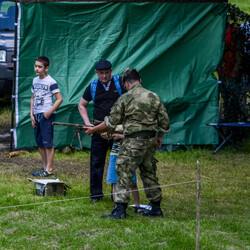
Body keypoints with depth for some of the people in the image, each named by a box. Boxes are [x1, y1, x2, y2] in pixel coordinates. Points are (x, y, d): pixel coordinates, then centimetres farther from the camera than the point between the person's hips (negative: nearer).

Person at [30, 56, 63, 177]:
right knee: (39, 143, 11)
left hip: (46, 115, -8)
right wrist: (32, 114, 10)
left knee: (47, 143, -6)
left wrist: (50, 112, -15)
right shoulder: (35, 81, 12)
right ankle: (45, 166, 21)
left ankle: (49, 169, -3)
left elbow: (59, 99, -11)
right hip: (36, 115, 8)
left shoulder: (51, 82, -9)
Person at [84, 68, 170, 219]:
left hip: (133, 142, -6)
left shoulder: (125, 99, -8)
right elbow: (164, 120, 9)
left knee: (124, 174, -3)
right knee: (149, 174, 17)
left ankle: (120, 210, -9)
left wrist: (93, 130, 12)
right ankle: (156, 209, 20)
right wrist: (159, 136, 26)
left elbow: (112, 121, -2)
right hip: (151, 141, 6)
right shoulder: (154, 97, 5)